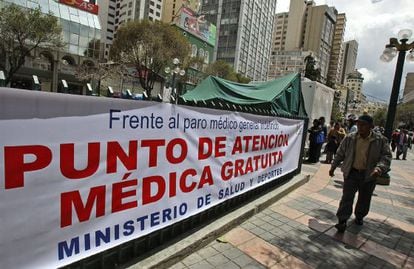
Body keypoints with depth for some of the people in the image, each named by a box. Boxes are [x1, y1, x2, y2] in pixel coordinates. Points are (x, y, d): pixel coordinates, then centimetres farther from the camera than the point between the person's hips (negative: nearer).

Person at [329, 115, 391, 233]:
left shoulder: (381, 140, -7)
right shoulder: (349, 138, -3)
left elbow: (386, 156, -7)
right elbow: (340, 154, 6)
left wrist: (379, 168, -26)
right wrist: (333, 167, 10)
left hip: (369, 175, 1)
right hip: (351, 173, 0)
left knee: (364, 199, 16)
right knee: (347, 197, -4)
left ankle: (359, 217, 39)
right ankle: (342, 221, -1)